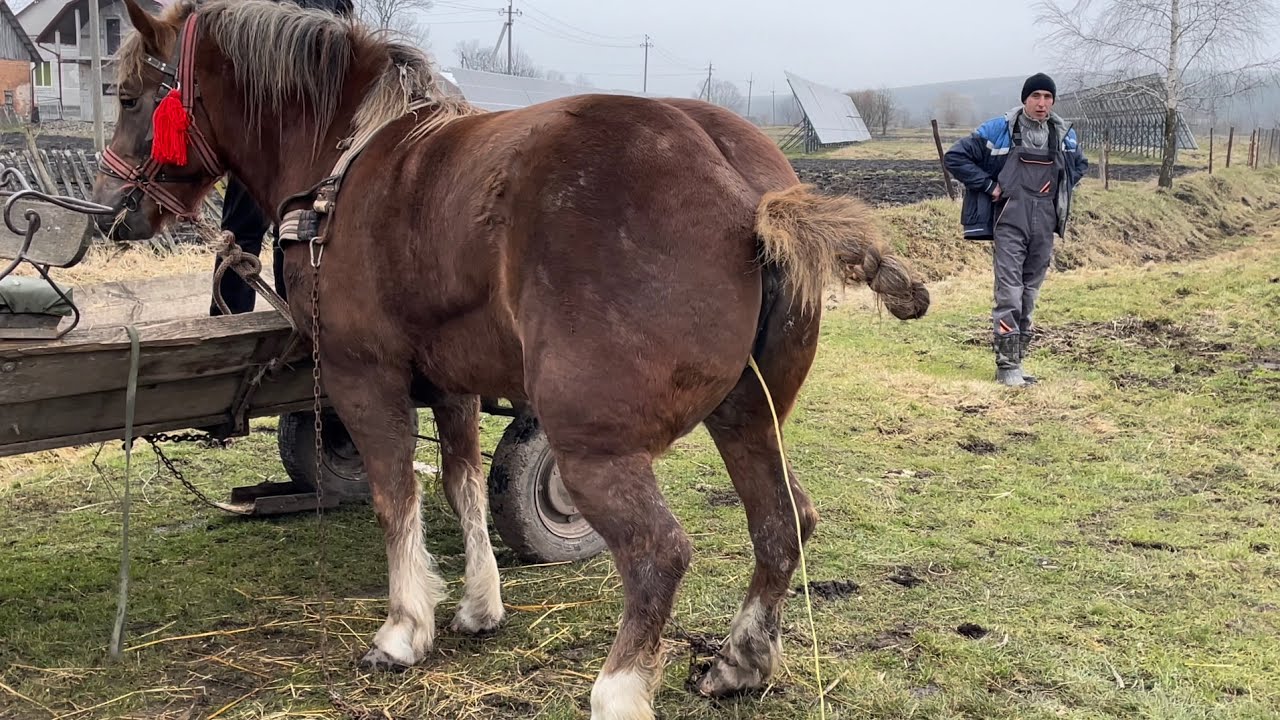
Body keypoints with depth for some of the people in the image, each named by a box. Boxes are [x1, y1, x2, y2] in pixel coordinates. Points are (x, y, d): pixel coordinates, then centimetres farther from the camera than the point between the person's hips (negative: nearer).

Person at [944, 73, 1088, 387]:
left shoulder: (1064, 134, 10)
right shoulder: (1000, 130, -5)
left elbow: (1080, 164, 30)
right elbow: (956, 156, -4)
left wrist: (1062, 191, 12)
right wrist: (989, 186, -7)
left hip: (1045, 225, 5)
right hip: (1010, 222, -5)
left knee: (1029, 295, 10)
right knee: (1009, 295, -9)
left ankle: (1016, 361, 18)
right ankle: (1007, 367, -5)